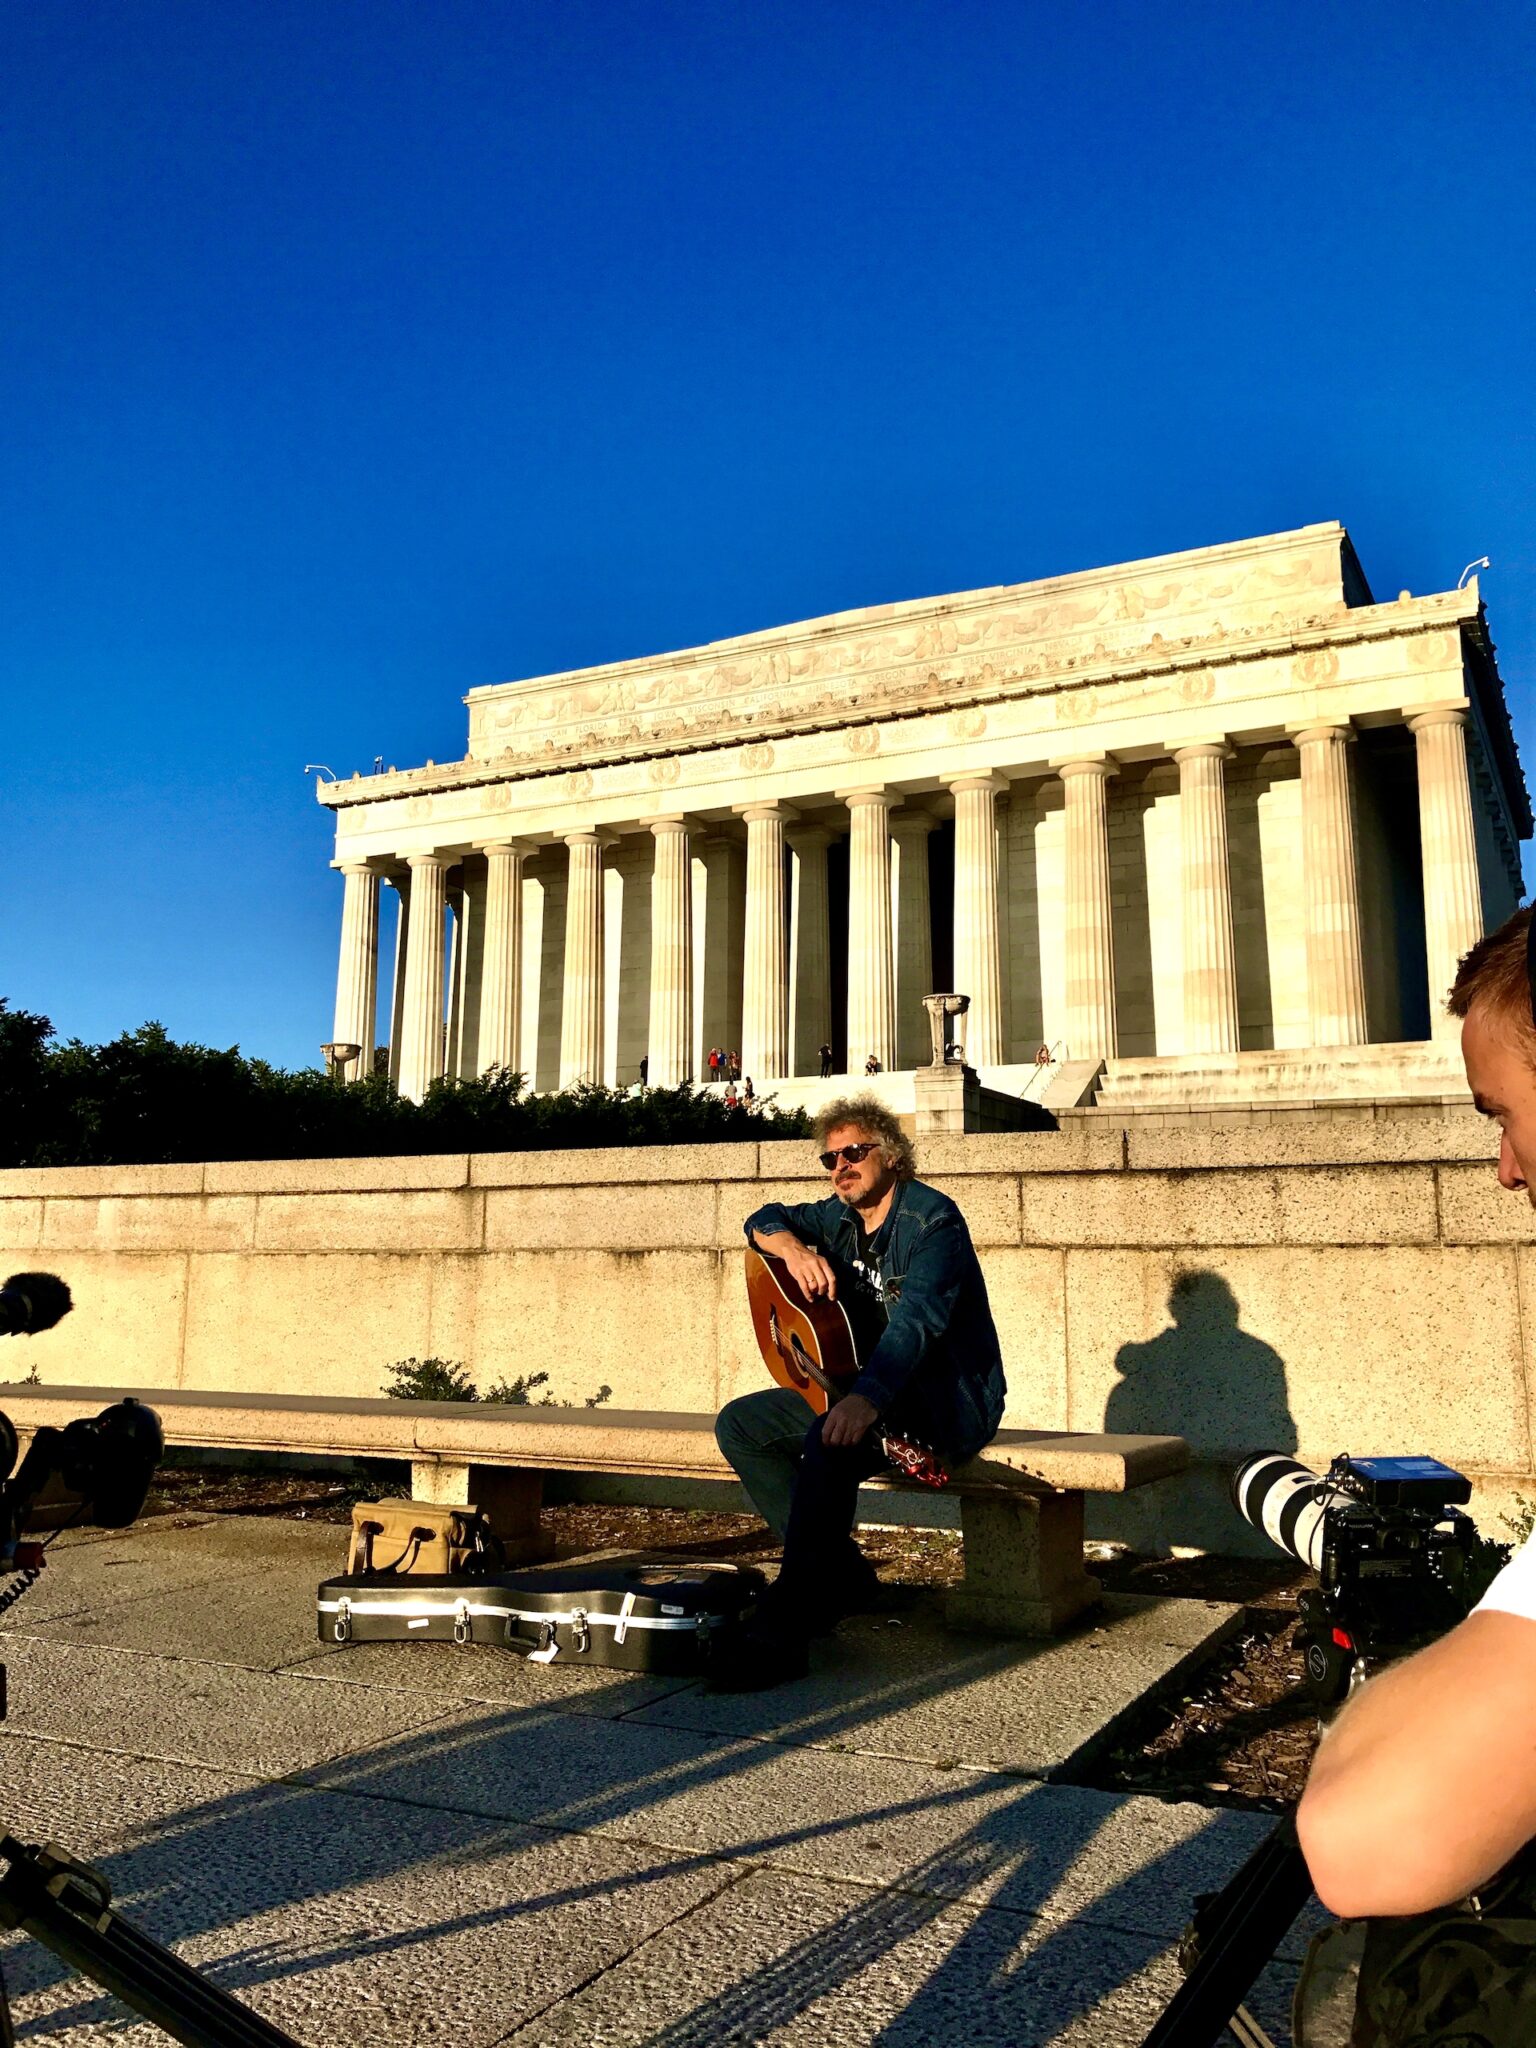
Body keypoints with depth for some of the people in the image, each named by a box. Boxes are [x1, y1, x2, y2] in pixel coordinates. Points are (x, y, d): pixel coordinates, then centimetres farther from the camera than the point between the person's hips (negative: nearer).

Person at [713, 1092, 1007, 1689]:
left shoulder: (932, 1218, -17)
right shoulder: (841, 1218, 8)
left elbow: (917, 1319, -32)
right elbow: (765, 1219, 18)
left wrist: (867, 1396, -49)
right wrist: (793, 1248, -7)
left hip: (951, 1399, -9)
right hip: (866, 1385, 9)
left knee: (835, 1436, -36)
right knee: (739, 1424, -2)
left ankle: (780, 1629, -31)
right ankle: (840, 1572, -2)